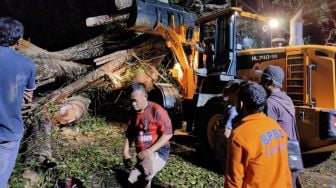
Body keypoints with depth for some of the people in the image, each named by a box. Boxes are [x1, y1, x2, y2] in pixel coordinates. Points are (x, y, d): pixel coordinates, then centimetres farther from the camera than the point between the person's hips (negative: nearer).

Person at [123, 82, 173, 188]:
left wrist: (150, 150, -24)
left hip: (158, 152, -7)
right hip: (142, 155, 7)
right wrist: (126, 152, 4)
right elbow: (129, 133, 16)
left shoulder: (157, 111, -16)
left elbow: (168, 134, -19)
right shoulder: (134, 113, 5)